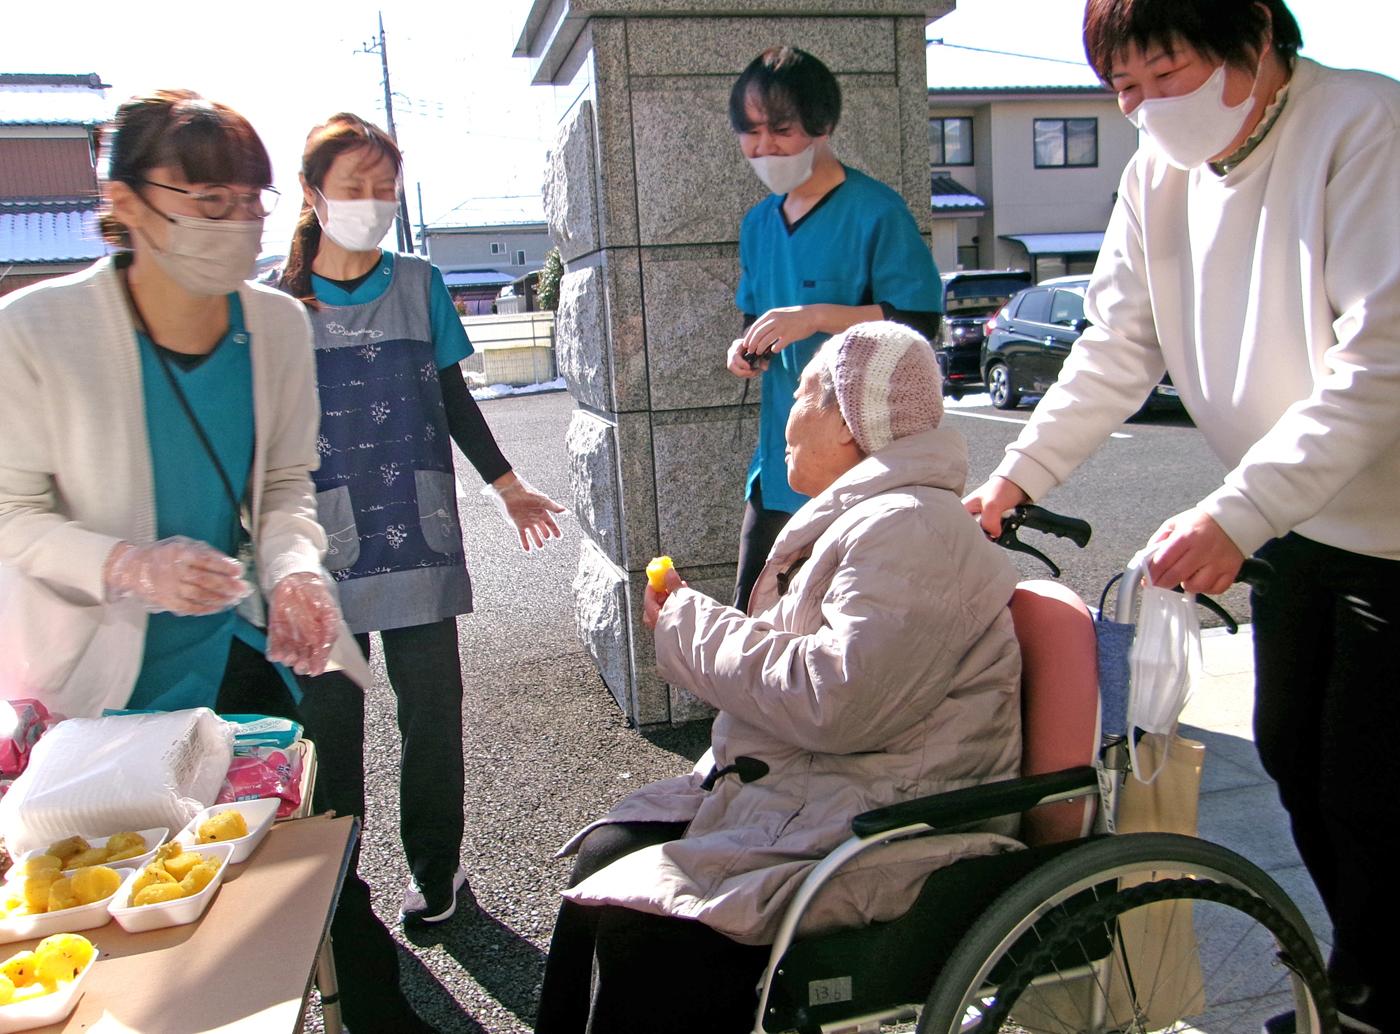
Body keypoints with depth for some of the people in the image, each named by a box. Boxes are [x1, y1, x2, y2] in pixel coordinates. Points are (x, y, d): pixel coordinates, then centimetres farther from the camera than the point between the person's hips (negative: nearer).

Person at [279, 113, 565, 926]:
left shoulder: (420, 285, 5)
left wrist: (505, 484, 14)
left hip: (418, 536, 1)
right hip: (322, 545, -1)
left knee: (432, 708, 7)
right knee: (328, 713, 5)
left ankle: (436, 867, 25)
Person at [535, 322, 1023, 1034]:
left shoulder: (909, 529, -18)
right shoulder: (860, 515, 16)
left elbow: (833, 703, -27)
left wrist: (692, 627, -14)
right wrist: (689, 618, 9)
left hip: (878, 832, -10)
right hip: (795, 785, 10)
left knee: (640, 923, -22)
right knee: (604, 857, 0)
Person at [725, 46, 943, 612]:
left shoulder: (875, 211, -9)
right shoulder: (759, 224, 13)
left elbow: (920, 321, -13)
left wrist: (818, 316, -22)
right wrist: (748, 349, 2)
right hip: (779, 457, 7)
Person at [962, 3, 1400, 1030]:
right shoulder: (1160, 171, 0)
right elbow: (1119, 349, 2)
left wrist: (1235, 515, -35)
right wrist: (1017, 475, -8)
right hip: (1296, 523, 7)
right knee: (1291, 753, 14)